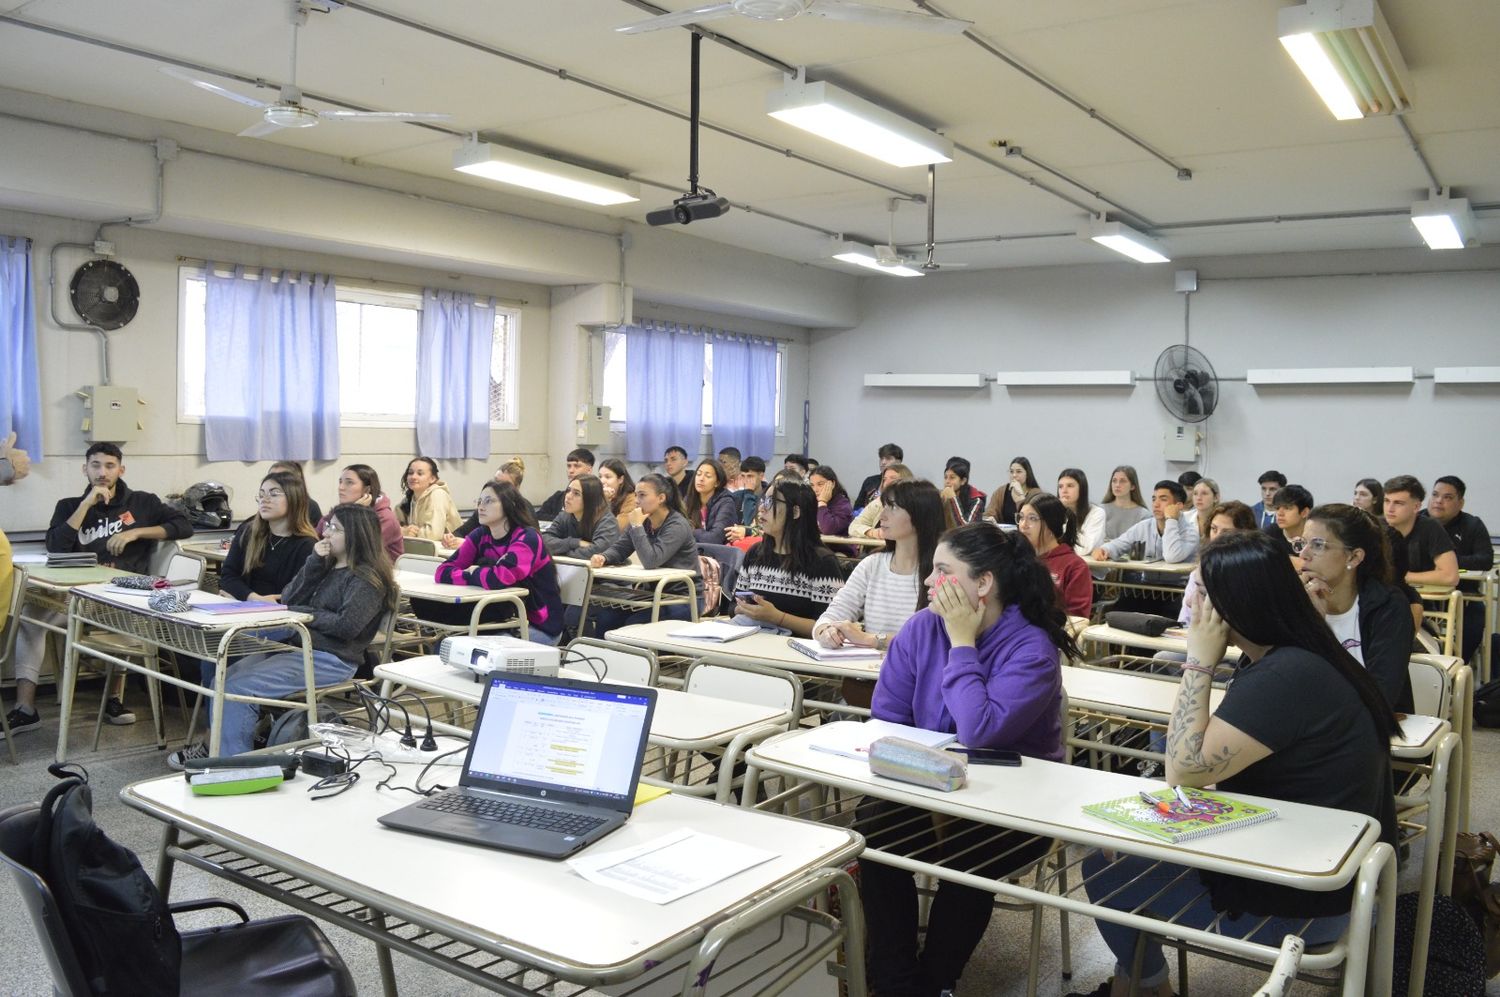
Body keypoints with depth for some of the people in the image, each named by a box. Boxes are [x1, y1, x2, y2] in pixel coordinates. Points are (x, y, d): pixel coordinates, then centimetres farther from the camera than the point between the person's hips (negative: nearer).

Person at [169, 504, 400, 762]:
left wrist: (303, 614, -9)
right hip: (295, 647, 9)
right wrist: (314, 562, -3)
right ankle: (216, 746, 10)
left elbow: (347, 625, -20)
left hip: (330, 660, -9)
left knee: (237, 689, -16)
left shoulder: (368, 578, -8)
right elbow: (289, 600, 9)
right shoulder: (327, 566, 19)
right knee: (223, 680, -3)